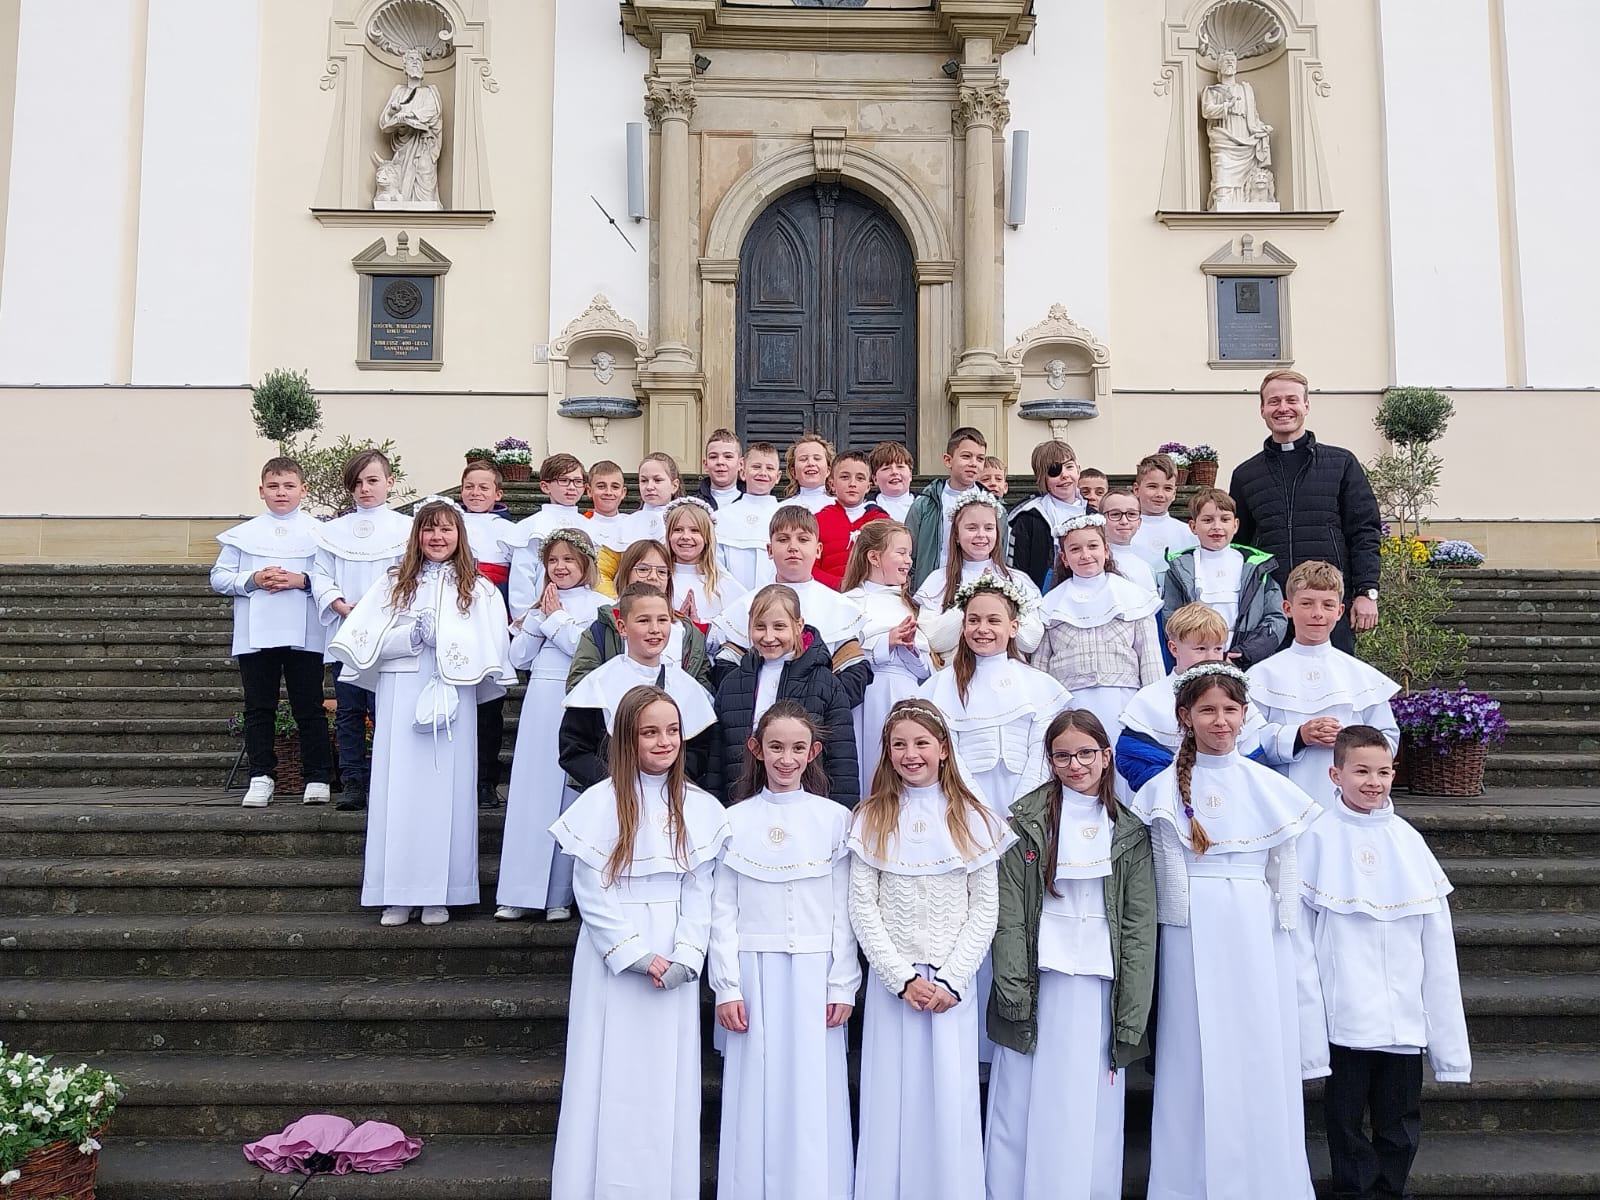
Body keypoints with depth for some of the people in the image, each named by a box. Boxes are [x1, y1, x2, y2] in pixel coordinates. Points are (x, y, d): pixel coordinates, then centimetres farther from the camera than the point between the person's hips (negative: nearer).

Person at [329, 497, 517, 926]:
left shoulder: (479, 590, 11)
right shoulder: (393, 584, 14)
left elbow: (491, 650, 1)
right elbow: (363, 641, 3)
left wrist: (443, 641, -11)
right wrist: (411, 637, -11)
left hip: (453, 699, -1)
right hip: (400, 696, 1)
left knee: (446, 789, -3)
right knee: (398, 788, -1)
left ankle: (438, 894, 4)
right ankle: (399, 895, 6)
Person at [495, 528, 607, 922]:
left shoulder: (598, 604, 2)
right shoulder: (540, 605, 18)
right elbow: (519, 658, 10)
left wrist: (556, 617, -3)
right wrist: (540, 617, 1)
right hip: (539, 702, 4)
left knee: (569, 797, -1)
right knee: (530, 794, 3)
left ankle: (559, 895, 6)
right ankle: (521, 892, 8)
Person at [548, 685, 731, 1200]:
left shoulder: (700, 808, 4)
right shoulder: (600, 803, -5)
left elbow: (700, 891, 2)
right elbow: (592, 893, -7)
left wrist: (684, 958, -9)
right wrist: (636, 955, -12)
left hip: (676, 962, 3)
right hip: (612, 958, -2)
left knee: (669, 1081, 7)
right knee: (614, 1081, 2)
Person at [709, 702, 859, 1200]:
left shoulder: (834, 819, 3)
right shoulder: (736, 821, 4)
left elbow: (844, 909, 2)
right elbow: (723, 911, 3)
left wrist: (843, 985, -2)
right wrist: (726, 987, -3)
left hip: (815, 973, 0)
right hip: (753, 971, 0)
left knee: (814, 1096, 2)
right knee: (756, 1095, 4)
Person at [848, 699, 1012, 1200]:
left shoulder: (972, 818, 3)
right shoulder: (871, 820, 3)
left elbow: (985, 908, 0)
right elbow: (862, 908, -2)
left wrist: (951, 979, -9)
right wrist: (903, 976, -10)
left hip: (954, 981, 0)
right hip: (892, 980, 0)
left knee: (952, 1101, 2)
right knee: (891, 1100, 3)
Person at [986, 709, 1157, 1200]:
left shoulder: (1129, 833, 6)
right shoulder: (1026, 821, 2)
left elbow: (1139, 929, 3)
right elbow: (1008, 913, -2)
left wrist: (1130, 1023, -3)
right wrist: (1015, 995, -10)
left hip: (1100, 992, 1)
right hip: (1038, 990, -1)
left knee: (1092, 1119, 6)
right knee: (1025, 1116, 3)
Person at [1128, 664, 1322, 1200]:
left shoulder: (1272, 788, 6)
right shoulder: (1165, 789, 1)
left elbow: (1284, 873, 6)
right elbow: (1166, 877, 0)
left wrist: (1284, 931, 2)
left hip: (1258, 935, 2)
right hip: (1192, 937, -1)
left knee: (1263, 1059, 5)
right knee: (1195, 1059, 3)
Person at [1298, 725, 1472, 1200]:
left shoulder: (1407, 840, 5)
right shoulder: (1319, 837, -4)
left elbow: (1437, 940, 7)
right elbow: (1300, 932, -3)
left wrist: (1447, 1034, 5)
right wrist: (1308, 1013, -7)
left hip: (1404, 1015, 3)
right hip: (1344, 1014, -3)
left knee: (1401, 1124, 12)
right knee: (1346, 1117, 8)